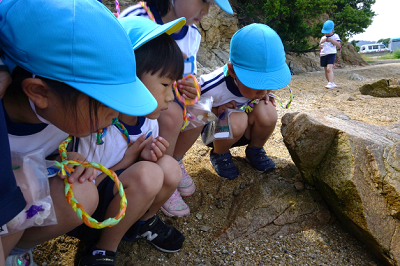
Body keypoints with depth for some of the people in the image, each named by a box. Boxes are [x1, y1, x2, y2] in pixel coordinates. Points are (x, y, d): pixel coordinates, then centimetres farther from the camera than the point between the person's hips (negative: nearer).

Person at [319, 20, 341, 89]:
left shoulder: (335, 36, 2)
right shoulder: (323, 38, 18)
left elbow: (338, 44, -8)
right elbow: (320, 47, 17)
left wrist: (331, 40, -15)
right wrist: (321, 42, -3)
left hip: (331, 54, -6)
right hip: (323, 55, 6)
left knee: (329, 68, -22)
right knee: (326, 70, 8)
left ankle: (330, 83, -26)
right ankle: (331, 83, 20)